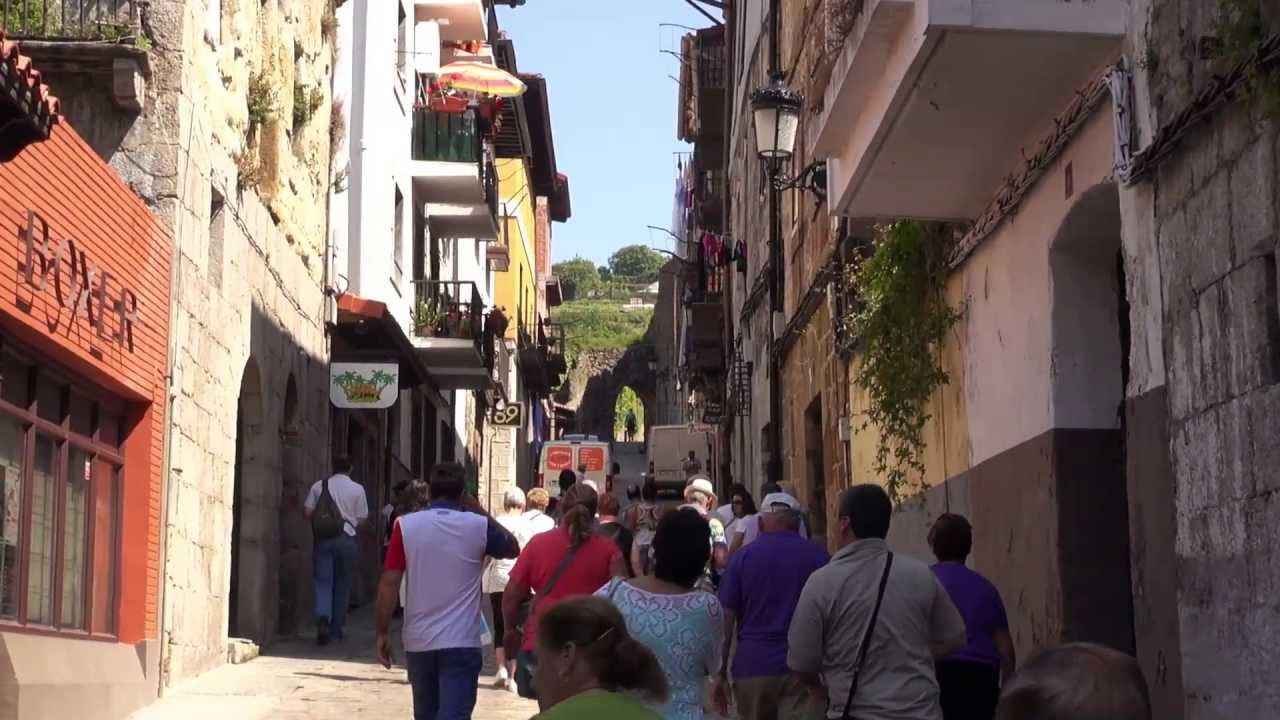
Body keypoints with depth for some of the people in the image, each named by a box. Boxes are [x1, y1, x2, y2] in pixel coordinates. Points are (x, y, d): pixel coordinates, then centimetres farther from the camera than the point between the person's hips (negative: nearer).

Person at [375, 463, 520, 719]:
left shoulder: (406, 526, -3)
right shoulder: (478, 526, -4)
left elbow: (389, 583, -6)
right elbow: (513, 548, 16)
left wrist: (381, 632, 1)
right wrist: (480, 511, 16)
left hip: (418, 641, 2)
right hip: (461, 642, -2)